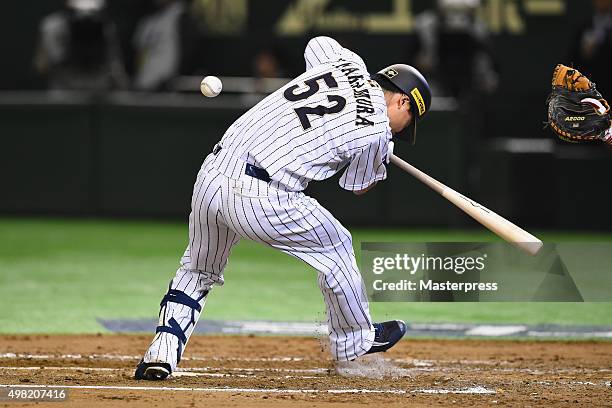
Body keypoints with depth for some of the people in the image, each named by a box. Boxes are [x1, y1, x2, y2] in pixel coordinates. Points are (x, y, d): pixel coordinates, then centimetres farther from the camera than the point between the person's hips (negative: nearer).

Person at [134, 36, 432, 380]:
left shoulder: (348, 63, 16)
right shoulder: (377, 130, 1)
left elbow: (317, 44, 43)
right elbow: (359, 187, 19)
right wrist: (384, 154, 37)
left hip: (211, 174, 6)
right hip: (263, 202, -6)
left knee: (199, 268, 28)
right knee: (335, 246, 20)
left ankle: (164, 350, 11)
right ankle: (355, 341, 36)